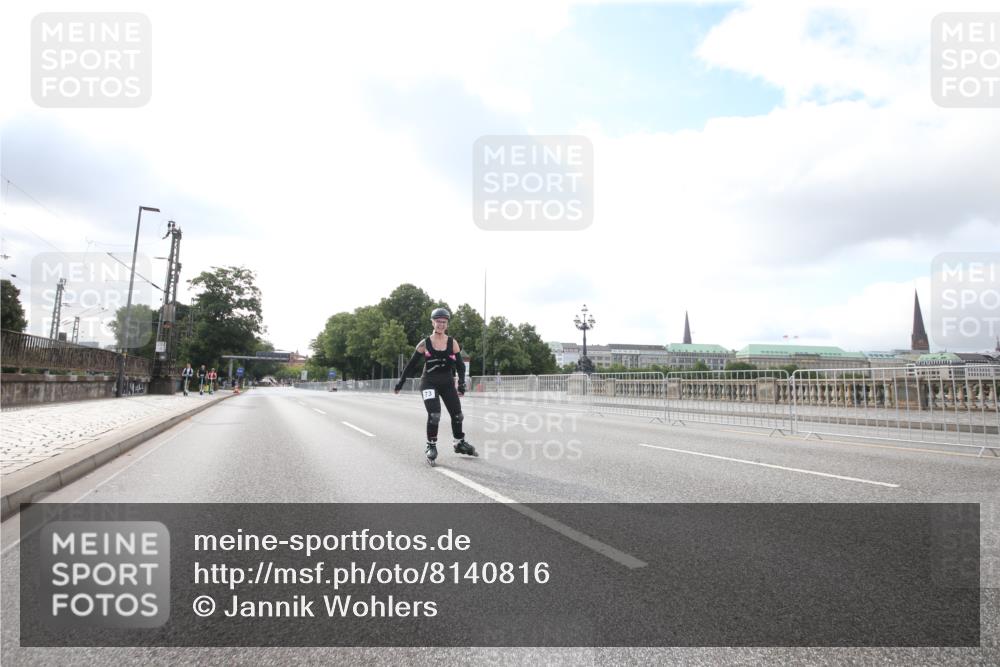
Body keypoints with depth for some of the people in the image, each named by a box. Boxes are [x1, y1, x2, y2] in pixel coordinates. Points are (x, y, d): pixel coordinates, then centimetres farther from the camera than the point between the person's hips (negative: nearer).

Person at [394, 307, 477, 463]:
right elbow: (411, 364, 1)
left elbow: (460, 365, 2)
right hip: (429, 383, -3)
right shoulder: (424, 344, -6)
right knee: (434, 415, -18)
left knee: (457, 415, 8)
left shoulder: (453, 343, -1)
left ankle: (459, 444, 30)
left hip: (447, 383, 3)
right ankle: (431, 446, 1)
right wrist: (401, 382, 4)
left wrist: (461, 384, -9)